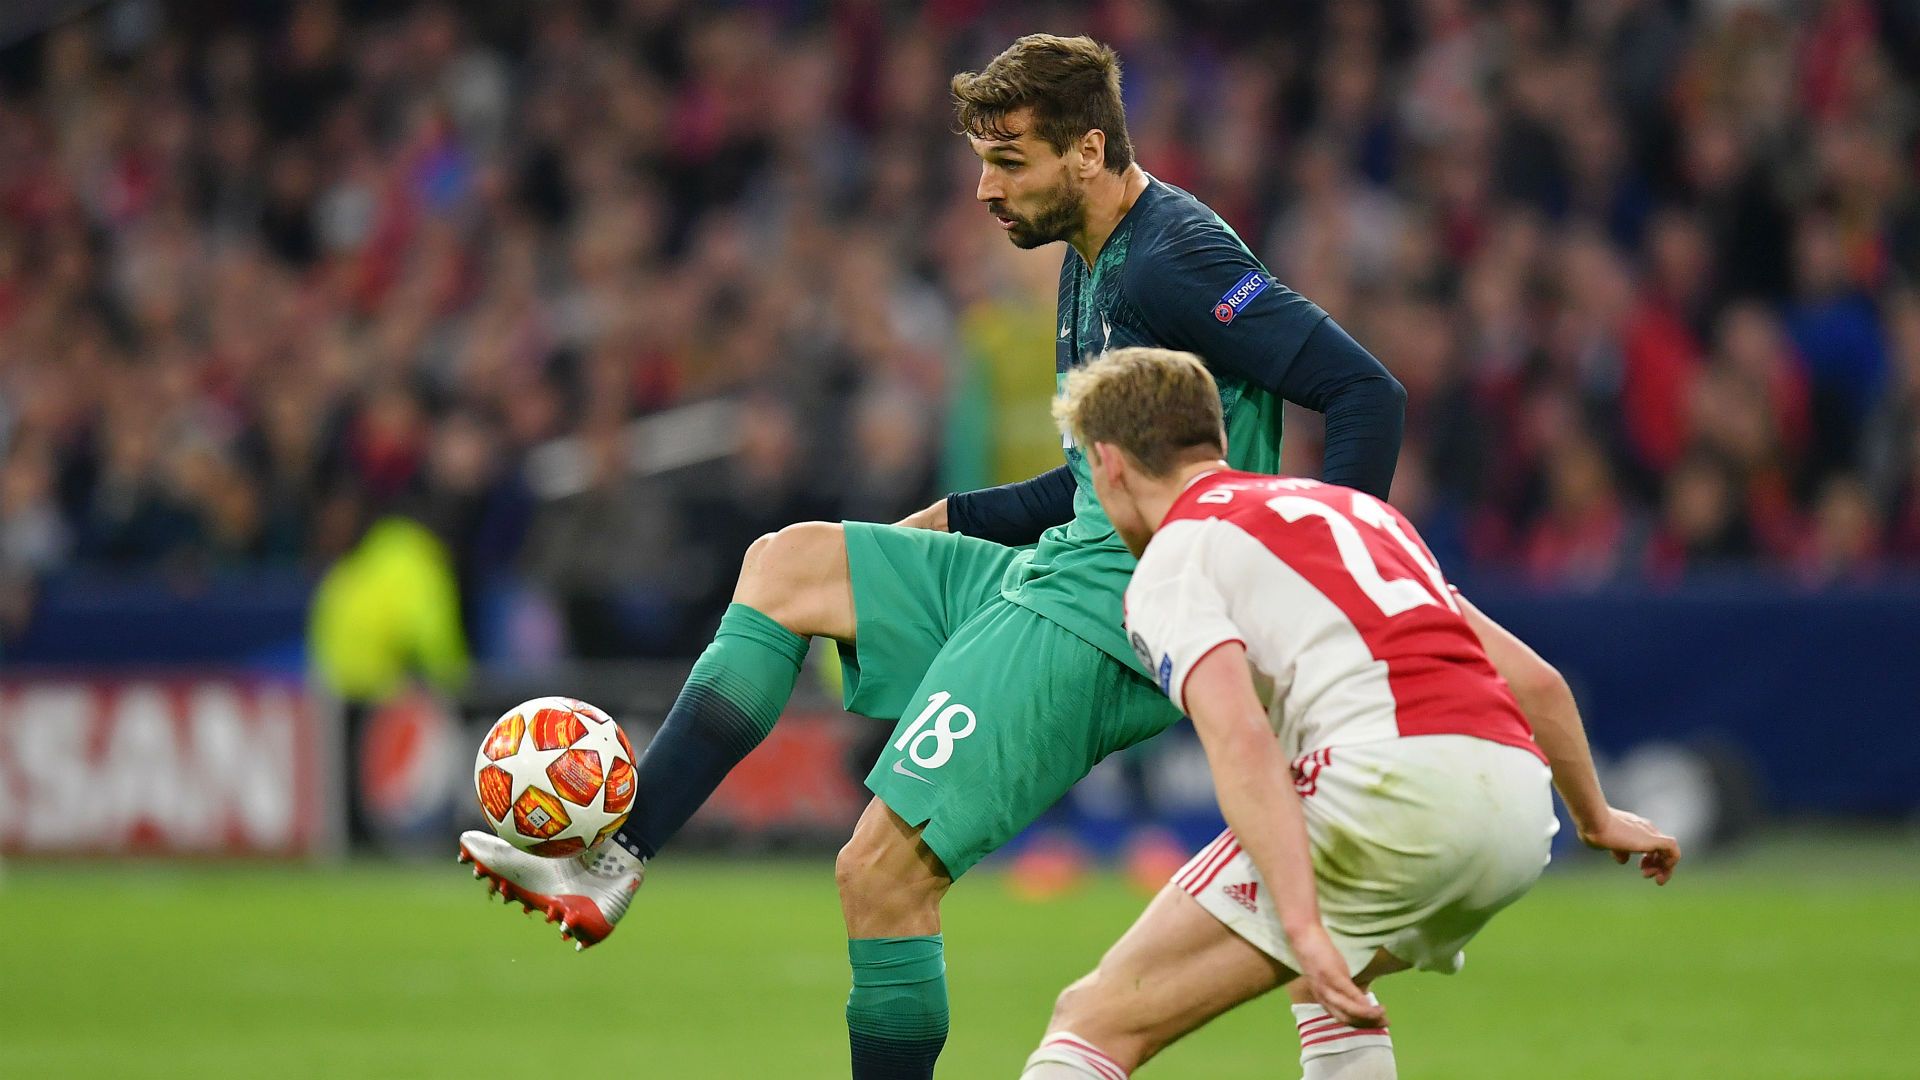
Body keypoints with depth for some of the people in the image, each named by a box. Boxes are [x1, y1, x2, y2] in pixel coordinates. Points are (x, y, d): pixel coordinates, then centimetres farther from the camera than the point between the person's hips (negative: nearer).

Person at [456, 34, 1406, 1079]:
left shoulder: (1172, 261, -16)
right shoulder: (1092, 262, 15)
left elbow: (1367, 394, -20)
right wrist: (956, 521, 20)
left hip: (1101, 622, -11)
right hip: (1057, 571, 11)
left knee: (883, 871, -14)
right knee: (787, 562, 12)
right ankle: (610, 861, 5)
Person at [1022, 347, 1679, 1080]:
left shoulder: (1172, 564, 7)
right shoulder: (1352, 506, 31)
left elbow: (1242, 742, -12)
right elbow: (1535, 680, 33)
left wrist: (1304, 928, -21)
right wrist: (1596, 818, 48)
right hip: (1521, 807, 8)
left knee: (1099, 1020, -7)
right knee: (1328, 982, 38)